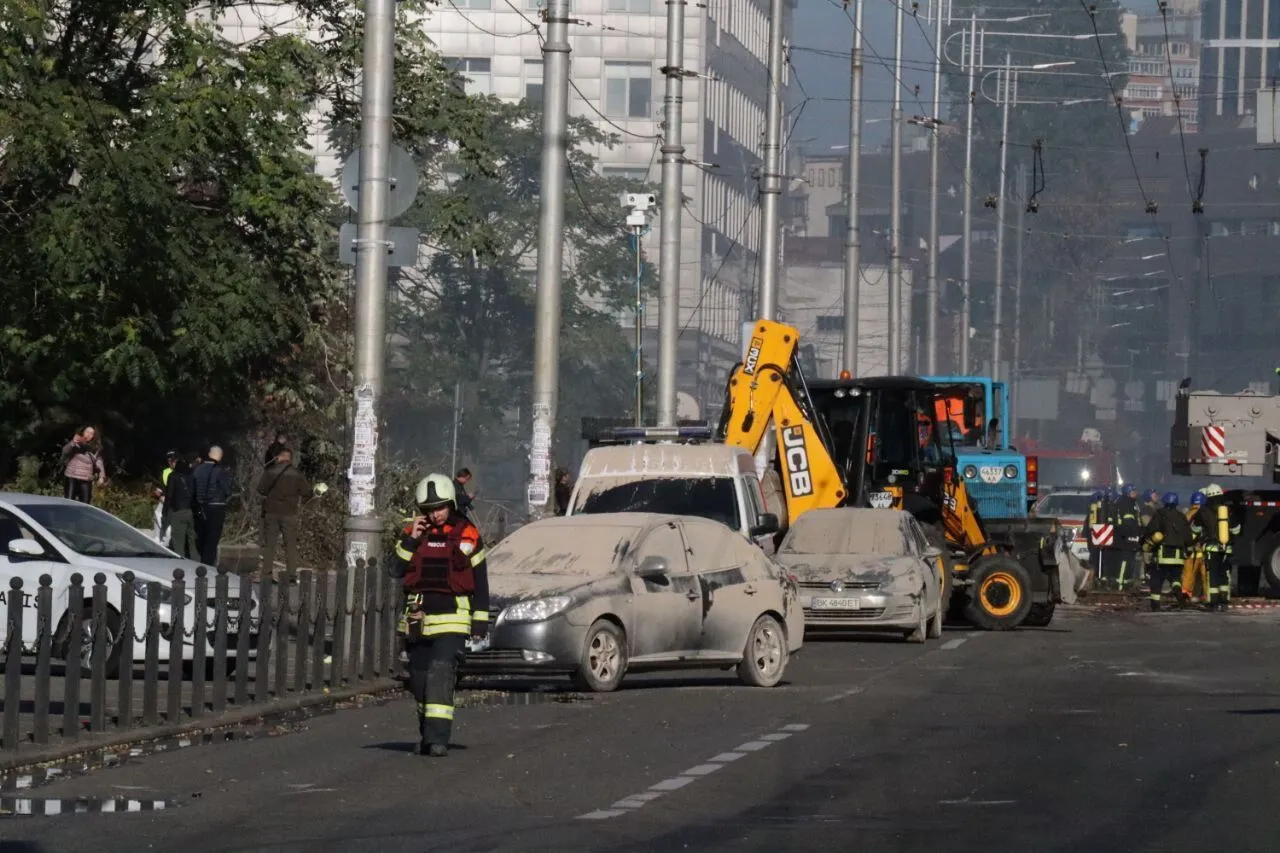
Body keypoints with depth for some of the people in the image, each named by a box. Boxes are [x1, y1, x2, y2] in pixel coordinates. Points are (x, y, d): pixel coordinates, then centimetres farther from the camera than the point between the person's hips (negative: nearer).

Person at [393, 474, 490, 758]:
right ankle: (427, 734, 24)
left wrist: (480, 622, 2)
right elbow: (397, 569, -2)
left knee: (441, 673, -19)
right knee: (419, 679, 9)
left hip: (452, 618, -4)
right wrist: (411, 540, -12)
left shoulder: (467, 536, 1)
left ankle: (438, 737, -24)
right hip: (418, 617, 4)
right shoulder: (414, 534, 9)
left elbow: (480, 582, 5)